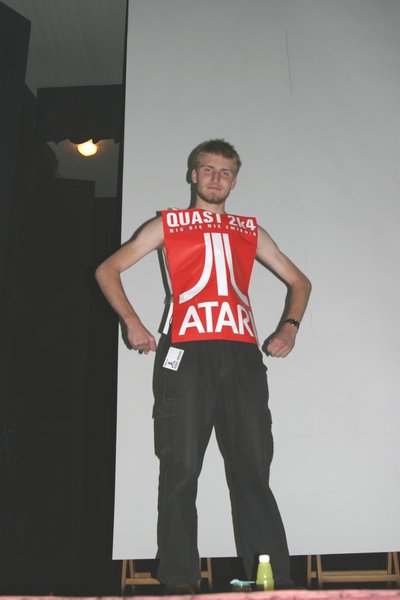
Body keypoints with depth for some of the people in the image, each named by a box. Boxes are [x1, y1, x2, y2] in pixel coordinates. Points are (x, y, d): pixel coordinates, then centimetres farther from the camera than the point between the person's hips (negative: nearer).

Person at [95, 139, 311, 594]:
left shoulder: (249, 231, 23)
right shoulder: (168, 224, 17)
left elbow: (299, 281, 27)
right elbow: (107, 270, 15)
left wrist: (290, 326, 9)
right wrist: (132, 322, 1)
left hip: (242, 355, 2)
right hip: (185, 353, -2)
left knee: (253, 470, 0)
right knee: (180, 471, -2)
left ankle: (274, 581, 5)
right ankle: (179, 582, 7)